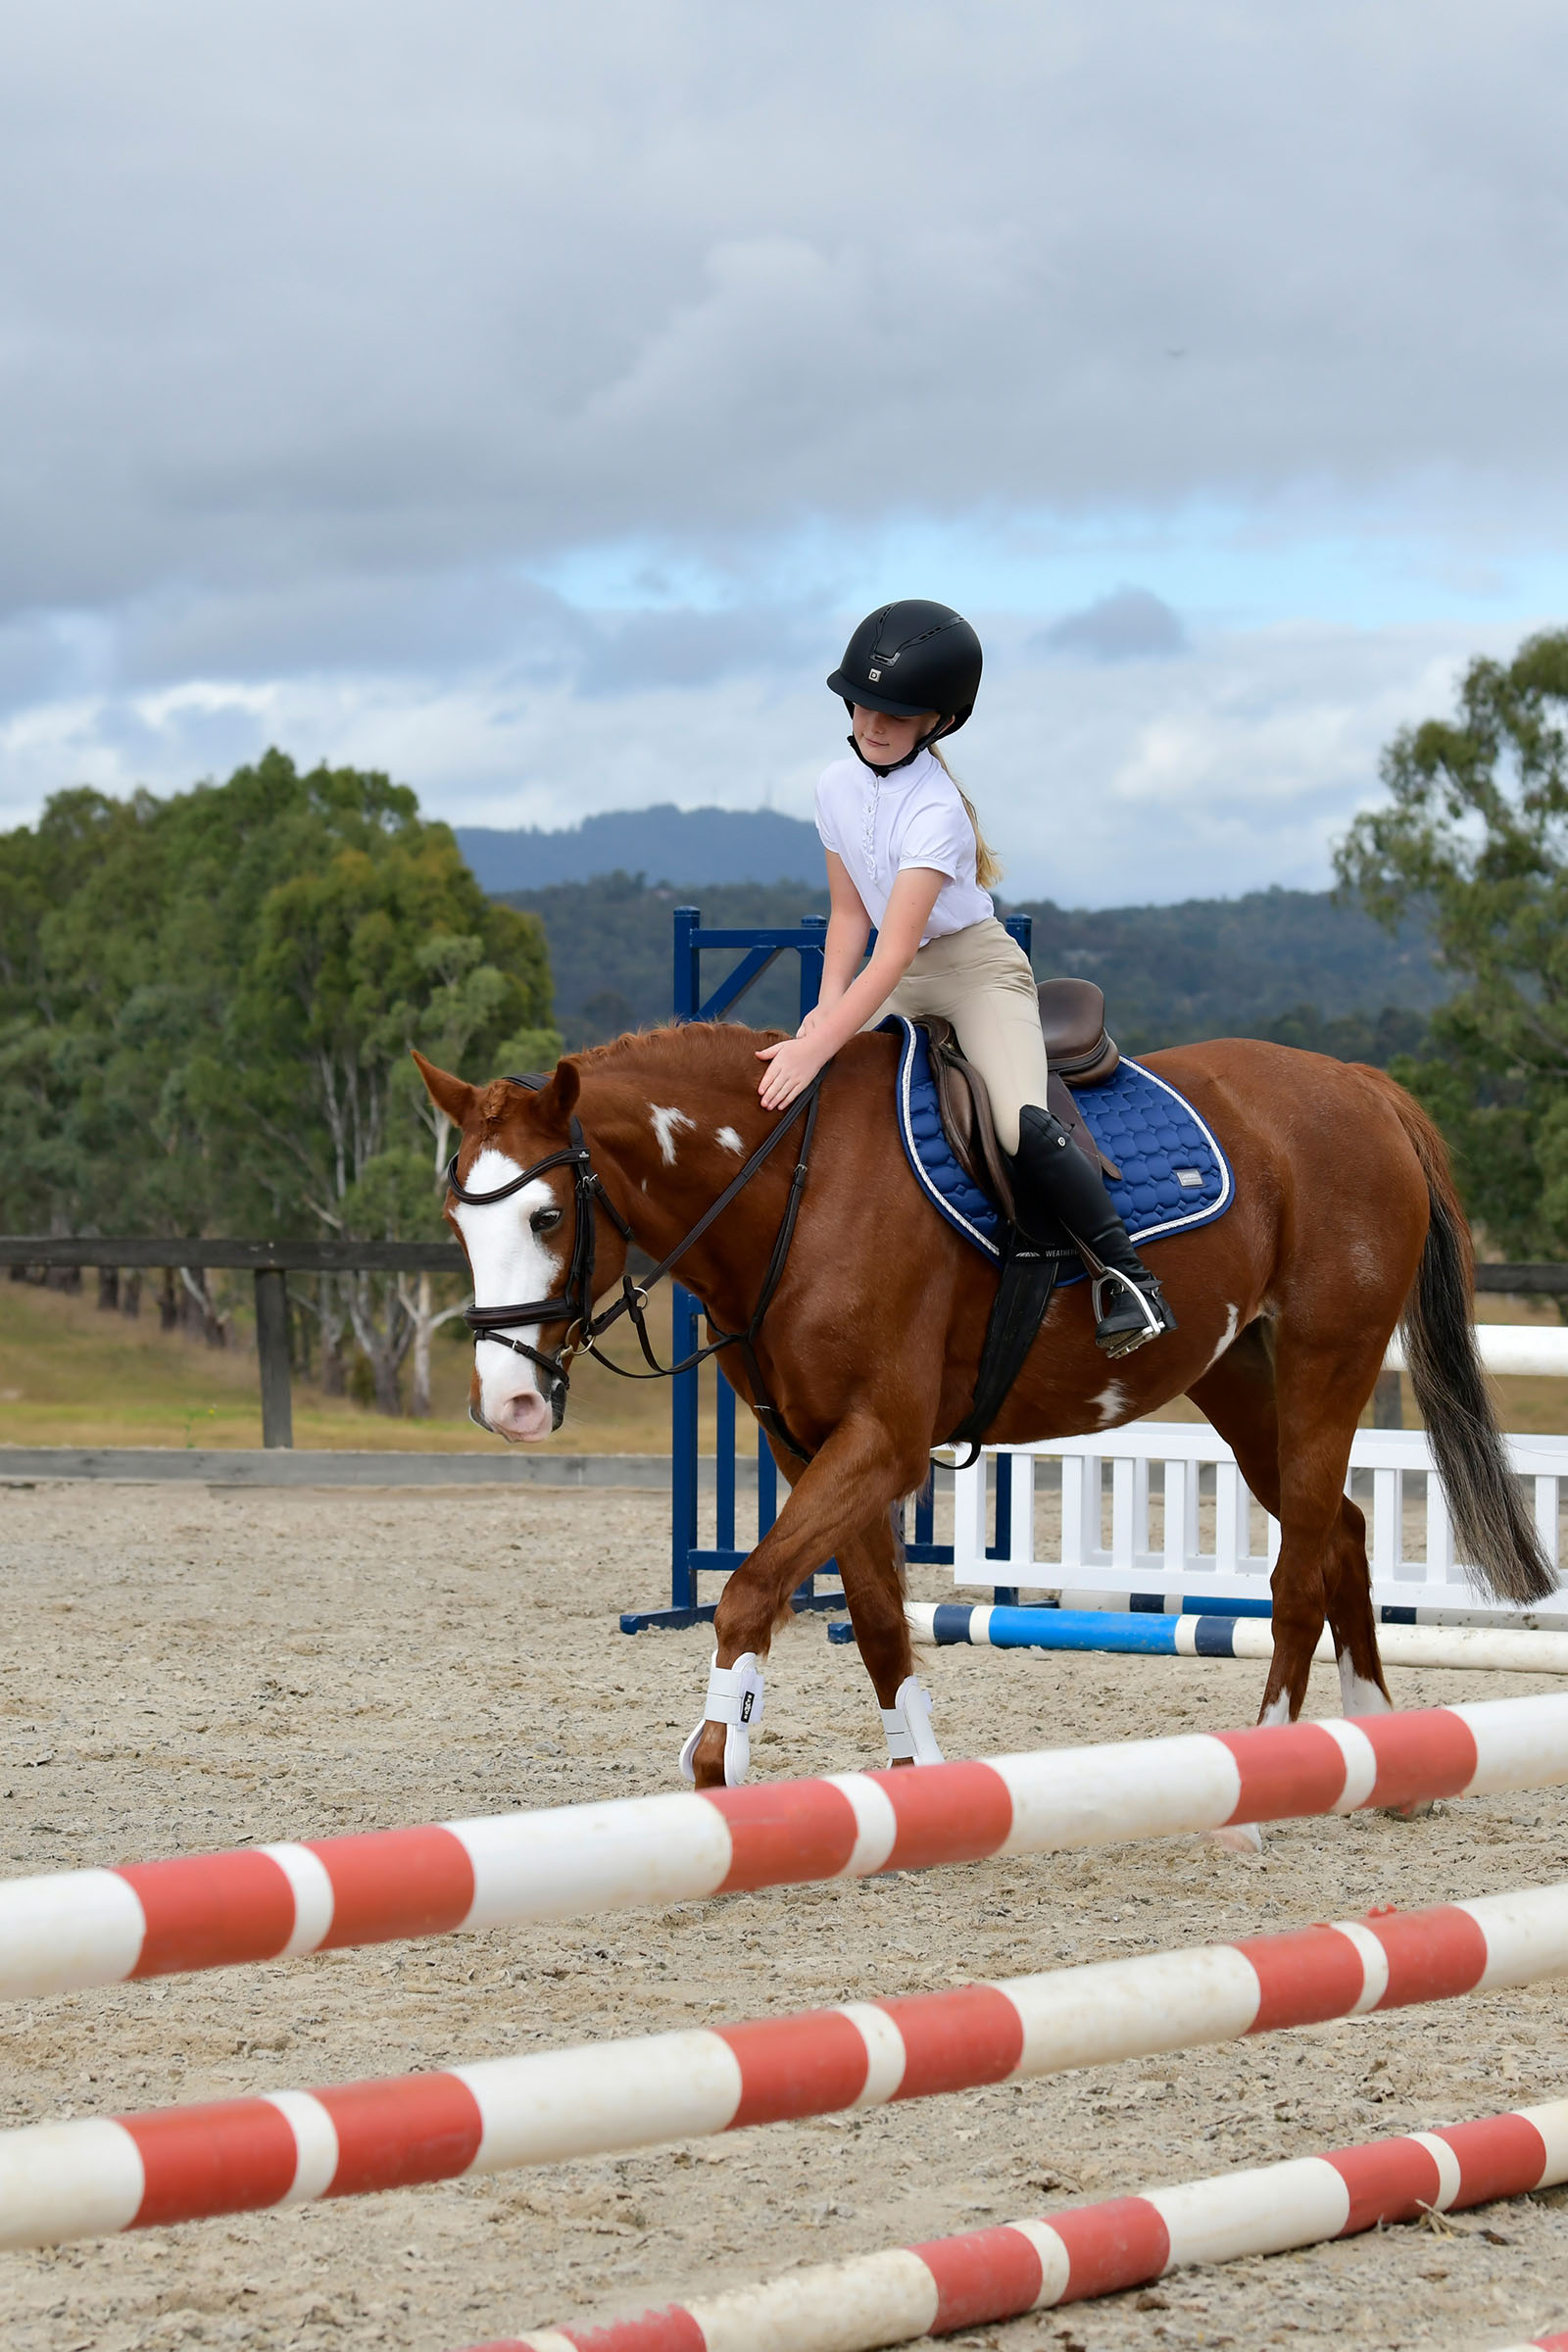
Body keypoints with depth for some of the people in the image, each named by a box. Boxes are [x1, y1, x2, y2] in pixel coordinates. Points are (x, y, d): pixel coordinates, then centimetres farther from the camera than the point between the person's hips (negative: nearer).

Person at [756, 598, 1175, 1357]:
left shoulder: (935, 811, -24)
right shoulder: (837, 787, -1)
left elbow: (893, 953, -32)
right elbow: (849, 913, 9)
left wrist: (819, 1047, -40)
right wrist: (827, 1006, -7)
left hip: (977, 966, -8)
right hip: (898, 983, 8)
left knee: (1020, 1123, -30)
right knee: (811, 1098, -6)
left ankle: (1124, 1271, -16)